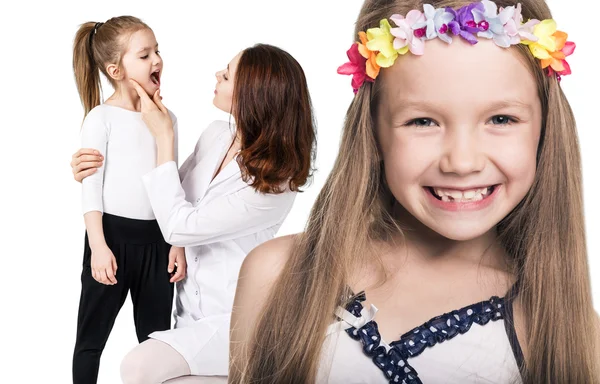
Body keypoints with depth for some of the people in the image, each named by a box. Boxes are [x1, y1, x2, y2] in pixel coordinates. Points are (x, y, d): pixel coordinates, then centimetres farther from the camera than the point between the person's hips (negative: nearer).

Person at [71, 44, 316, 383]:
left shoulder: (274, 185, -23)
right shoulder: (216, 135, -1)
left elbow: (180, 227, -21)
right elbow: (180, 195, 13)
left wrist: (164, 137, -16)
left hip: (235, 318, -7)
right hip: (192, 307, 7)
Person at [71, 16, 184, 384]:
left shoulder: (166, 118, 6)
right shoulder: (102, 118, -7)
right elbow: (91, 186, -9)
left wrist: (177, 243, 7)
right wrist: (98, 246, -15)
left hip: (157, 239, 4)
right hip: (113, 234, -4)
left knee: (156, 335, 14)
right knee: (92, 336, 8)